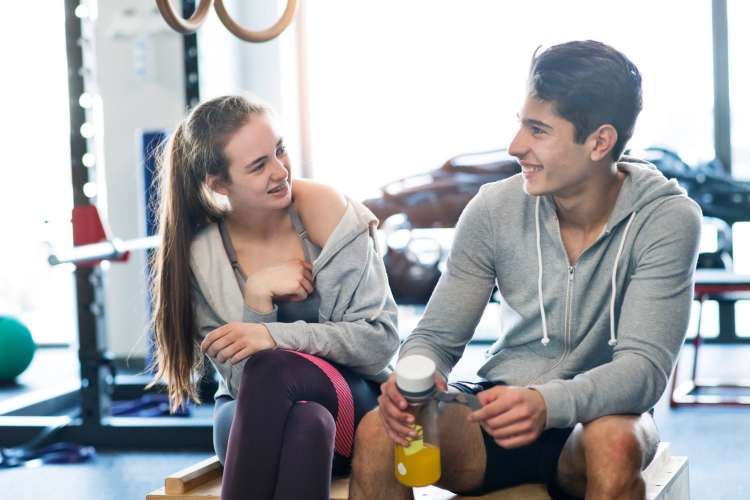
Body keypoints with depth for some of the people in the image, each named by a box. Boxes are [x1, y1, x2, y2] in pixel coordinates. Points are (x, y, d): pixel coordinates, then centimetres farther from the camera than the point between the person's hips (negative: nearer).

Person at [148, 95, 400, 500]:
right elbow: (241, 380, -8)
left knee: (271, 369, -35)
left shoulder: (325, 209, -10)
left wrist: (275, 337, -24)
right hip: (249, 415, 1)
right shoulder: (199, 252, -6)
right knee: (305, 421, -38)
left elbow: (381, 338, -10)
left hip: (350, 402, 0)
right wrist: (257, 295, -23)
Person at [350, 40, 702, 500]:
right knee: (377, 431, -26)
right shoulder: (494, 209, -6)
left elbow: (646, 366, -21)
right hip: (502, 404, 2)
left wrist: (548, 402, -41)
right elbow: (437, 337, -2)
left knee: (615, 444, -37)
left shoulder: (668, 219, -14)